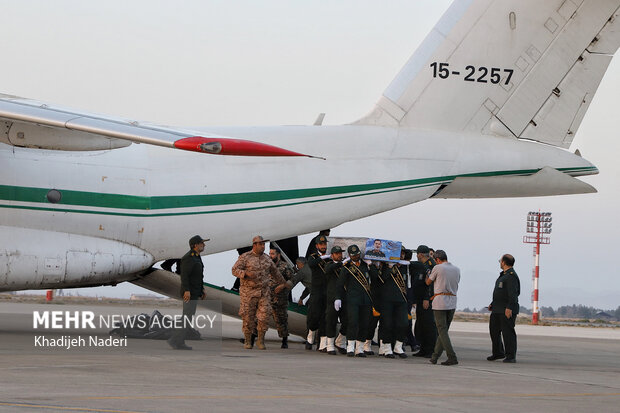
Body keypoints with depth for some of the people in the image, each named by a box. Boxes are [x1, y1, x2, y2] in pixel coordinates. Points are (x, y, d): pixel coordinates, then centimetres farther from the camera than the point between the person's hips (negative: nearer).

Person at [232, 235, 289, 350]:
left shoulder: (266, 258, 11)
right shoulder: (245, 257, -3)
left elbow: (275, 272, 26)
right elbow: (235, 270, -9)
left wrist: (282, 283, 35)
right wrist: (246, 273, -25)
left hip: (264, 292, 3)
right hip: (249, 292, -3)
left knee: (264, 316, -6)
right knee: (248, 317, 1)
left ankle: (260, 340, 6)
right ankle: (247, 341, 13)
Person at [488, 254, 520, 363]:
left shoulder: (511, 276, -13)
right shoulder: (503, 275, 19)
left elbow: (513, 293, -22)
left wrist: (509, 308, -29)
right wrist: (493, 304, 22)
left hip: (507, 310, -10)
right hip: (497, 309, 10)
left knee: (508, 332, -9)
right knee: (494, 330, 13)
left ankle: (511, 356, -6)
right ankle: (498, 353, 24)